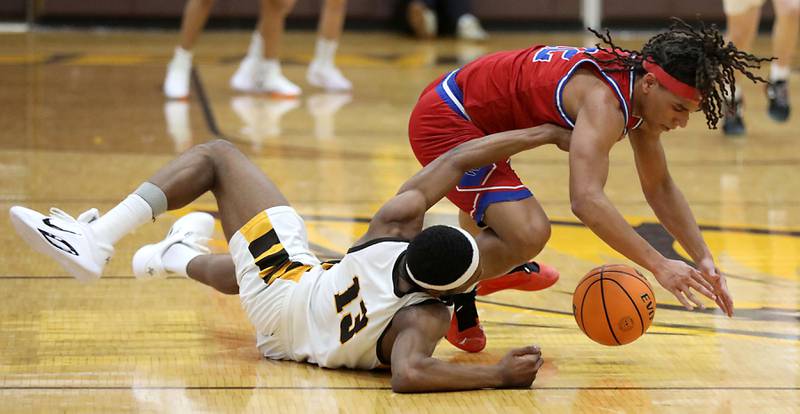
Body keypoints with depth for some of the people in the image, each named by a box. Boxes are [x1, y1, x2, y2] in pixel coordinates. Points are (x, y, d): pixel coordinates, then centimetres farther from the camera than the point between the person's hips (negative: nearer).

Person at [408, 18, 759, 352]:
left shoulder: (640, 92, -2)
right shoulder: (605, 101, -31)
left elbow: (660, 188, 10)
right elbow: (586, 200, -44)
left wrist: (703, 259, -1)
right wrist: (658, 266, -44)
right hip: (443, 121, -10)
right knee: (530, 234, -25)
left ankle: (496, 268, 69)